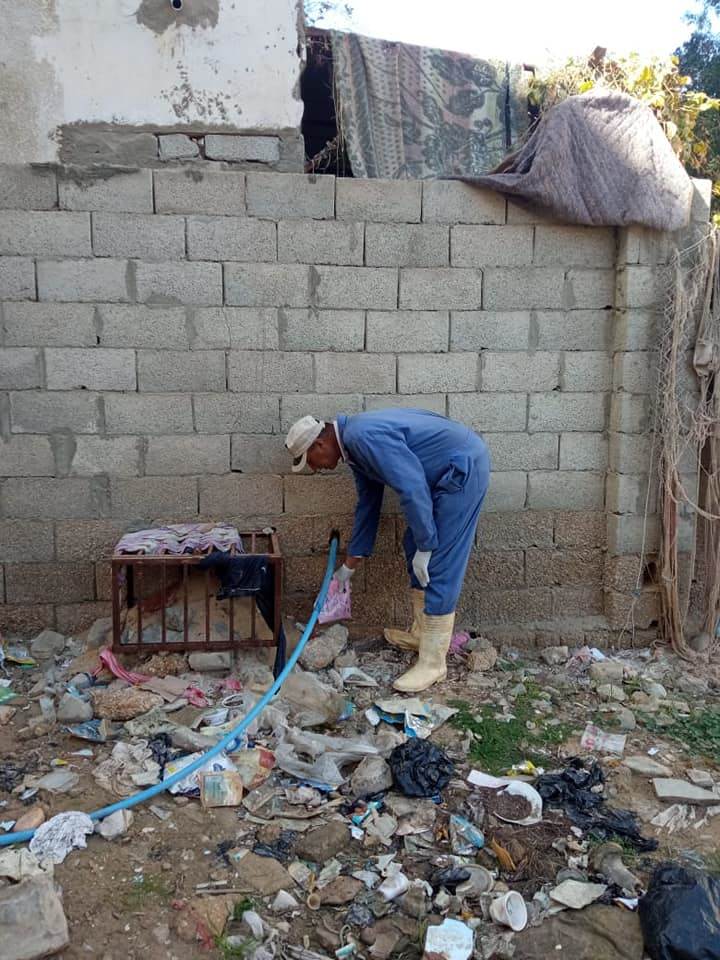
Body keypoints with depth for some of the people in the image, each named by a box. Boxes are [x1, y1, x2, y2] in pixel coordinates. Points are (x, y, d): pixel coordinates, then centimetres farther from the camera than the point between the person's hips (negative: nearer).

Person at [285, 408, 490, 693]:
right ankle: (421, 634, 28)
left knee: (438, 567, -9)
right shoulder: (354, 446, 11)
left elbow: (412, 489, -26)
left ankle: (432, 662, -1)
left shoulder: (364, 437, -22)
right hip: (447, 473, 10)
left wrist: (425, 547, -17)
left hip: (464, 467, -10)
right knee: (413, 548, 16)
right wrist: (349, 566, 26)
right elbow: (368, 502, 20)